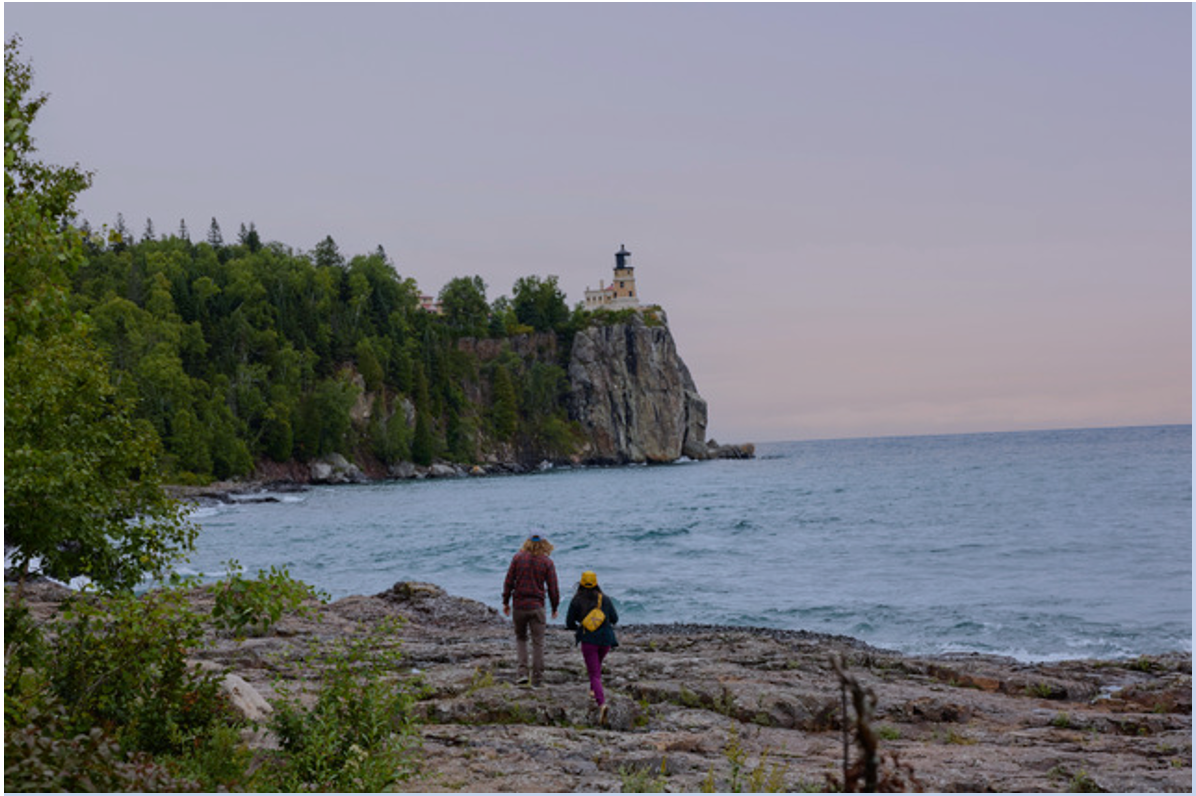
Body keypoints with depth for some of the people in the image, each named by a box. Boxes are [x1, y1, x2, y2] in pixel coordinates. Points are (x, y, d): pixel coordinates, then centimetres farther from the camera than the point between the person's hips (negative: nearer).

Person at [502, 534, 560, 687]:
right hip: (537, 607, -1)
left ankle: (522, 671, 2)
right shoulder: (547, 562, -2)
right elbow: (553, 588, -1)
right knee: (538, 642, 5)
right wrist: (555, 608, 11)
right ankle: (537, 679, 5)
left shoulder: (518, 558, 0)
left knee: (520, 638, 18)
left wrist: (506, 602, 9)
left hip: (519, 605, 1)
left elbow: (508, 582, 0)